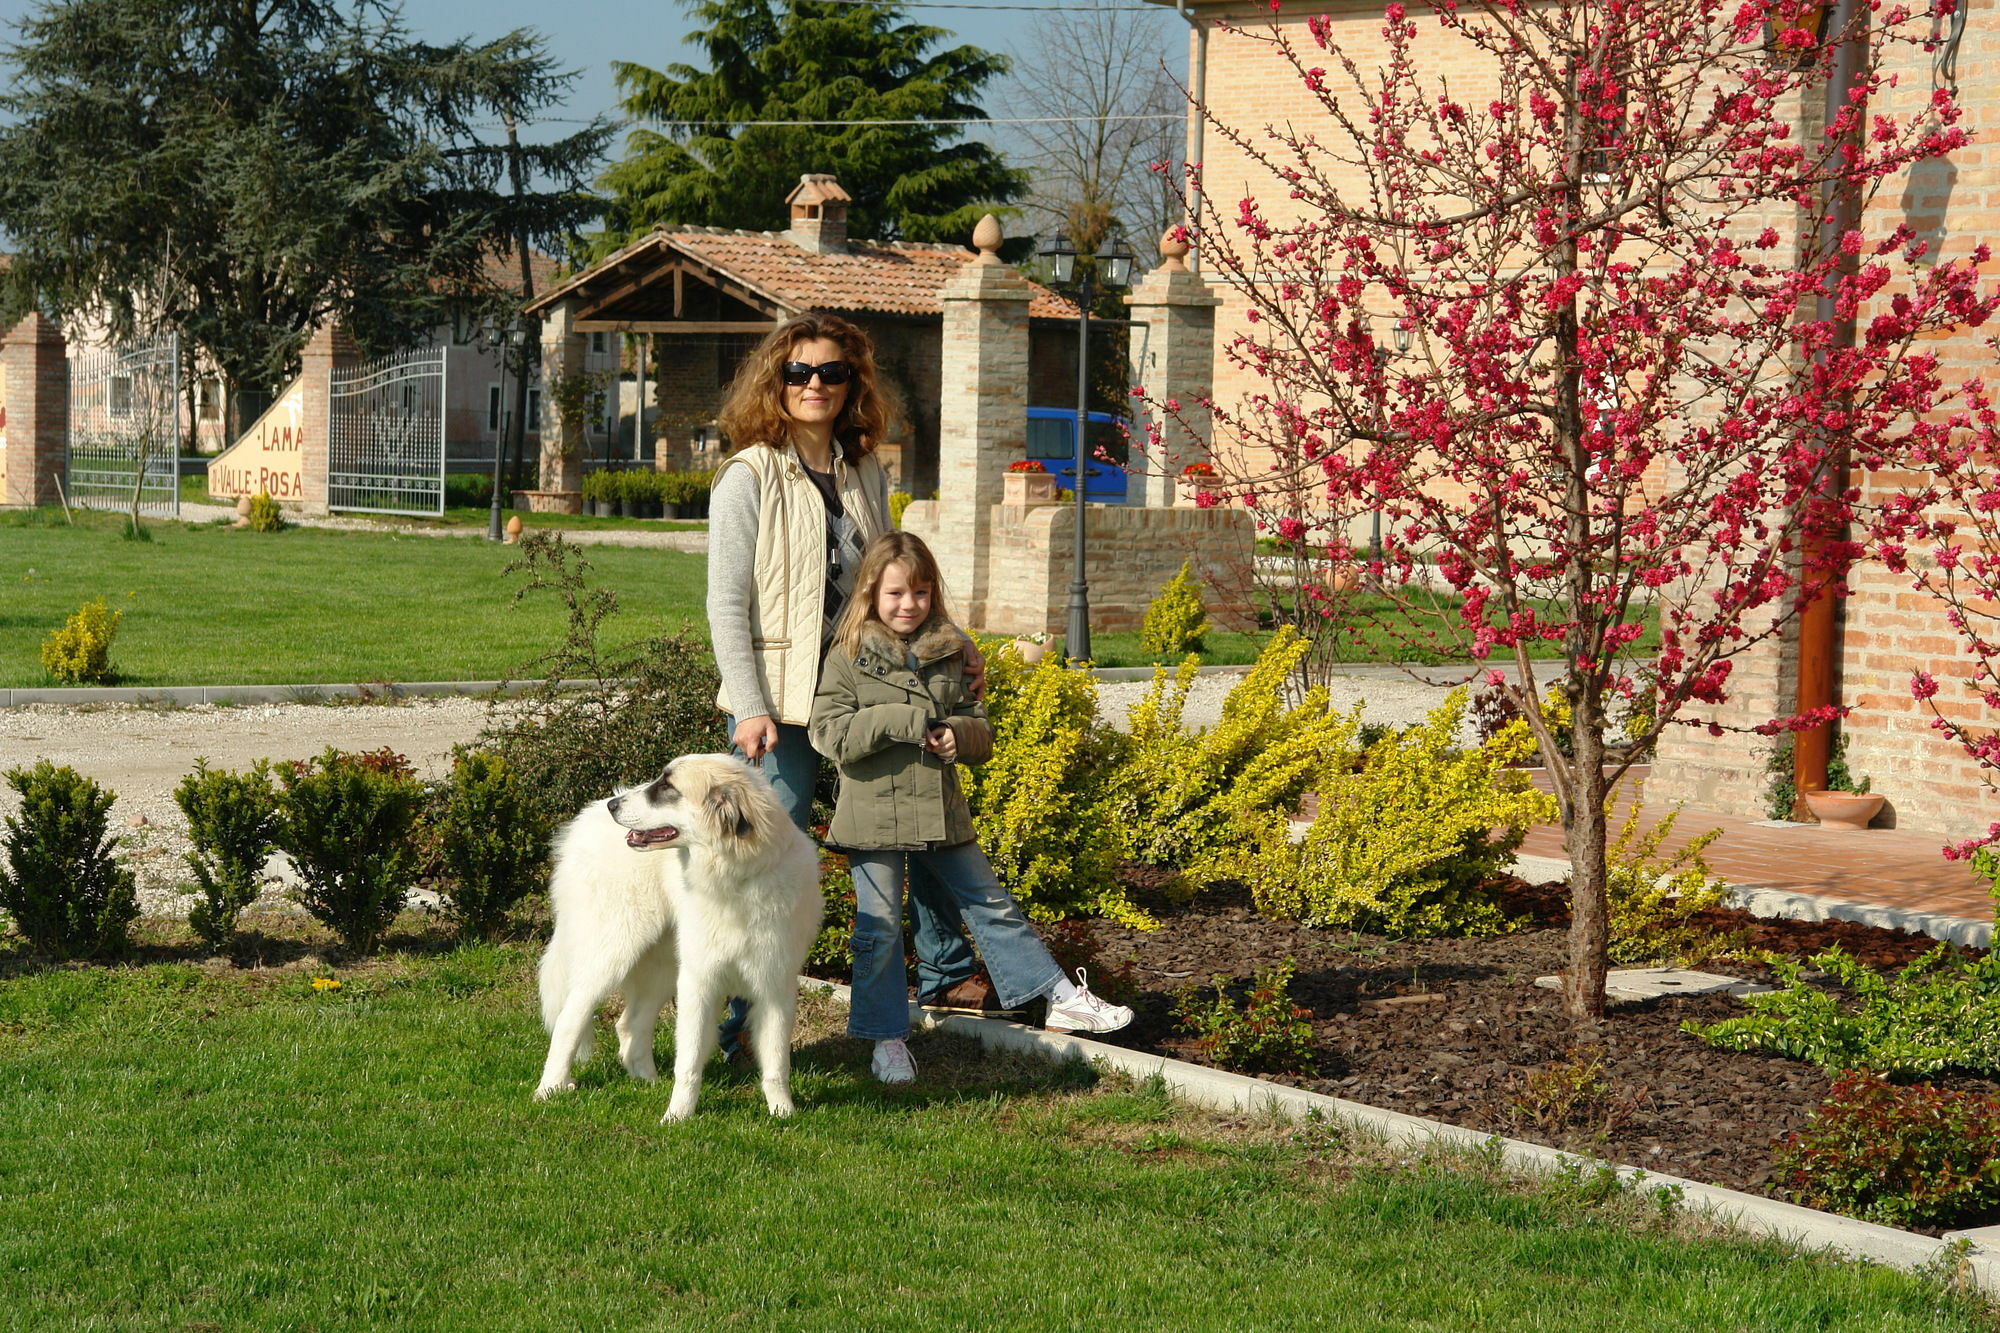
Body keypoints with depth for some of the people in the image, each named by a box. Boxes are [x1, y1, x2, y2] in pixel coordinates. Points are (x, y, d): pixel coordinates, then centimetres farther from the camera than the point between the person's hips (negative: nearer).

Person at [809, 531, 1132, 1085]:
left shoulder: (949, 654, 8)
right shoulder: (849, 658, -5)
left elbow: (982, 729, 12)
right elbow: (830, 733, -14)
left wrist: (958, 736, -11)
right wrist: (901, 721, -20)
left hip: (941, 811, 4)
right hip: (874, 817, -4)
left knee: (992, 907, 10)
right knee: (879, 927, 1)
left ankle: (1063, 998, 16)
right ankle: (888, 1039, 12)